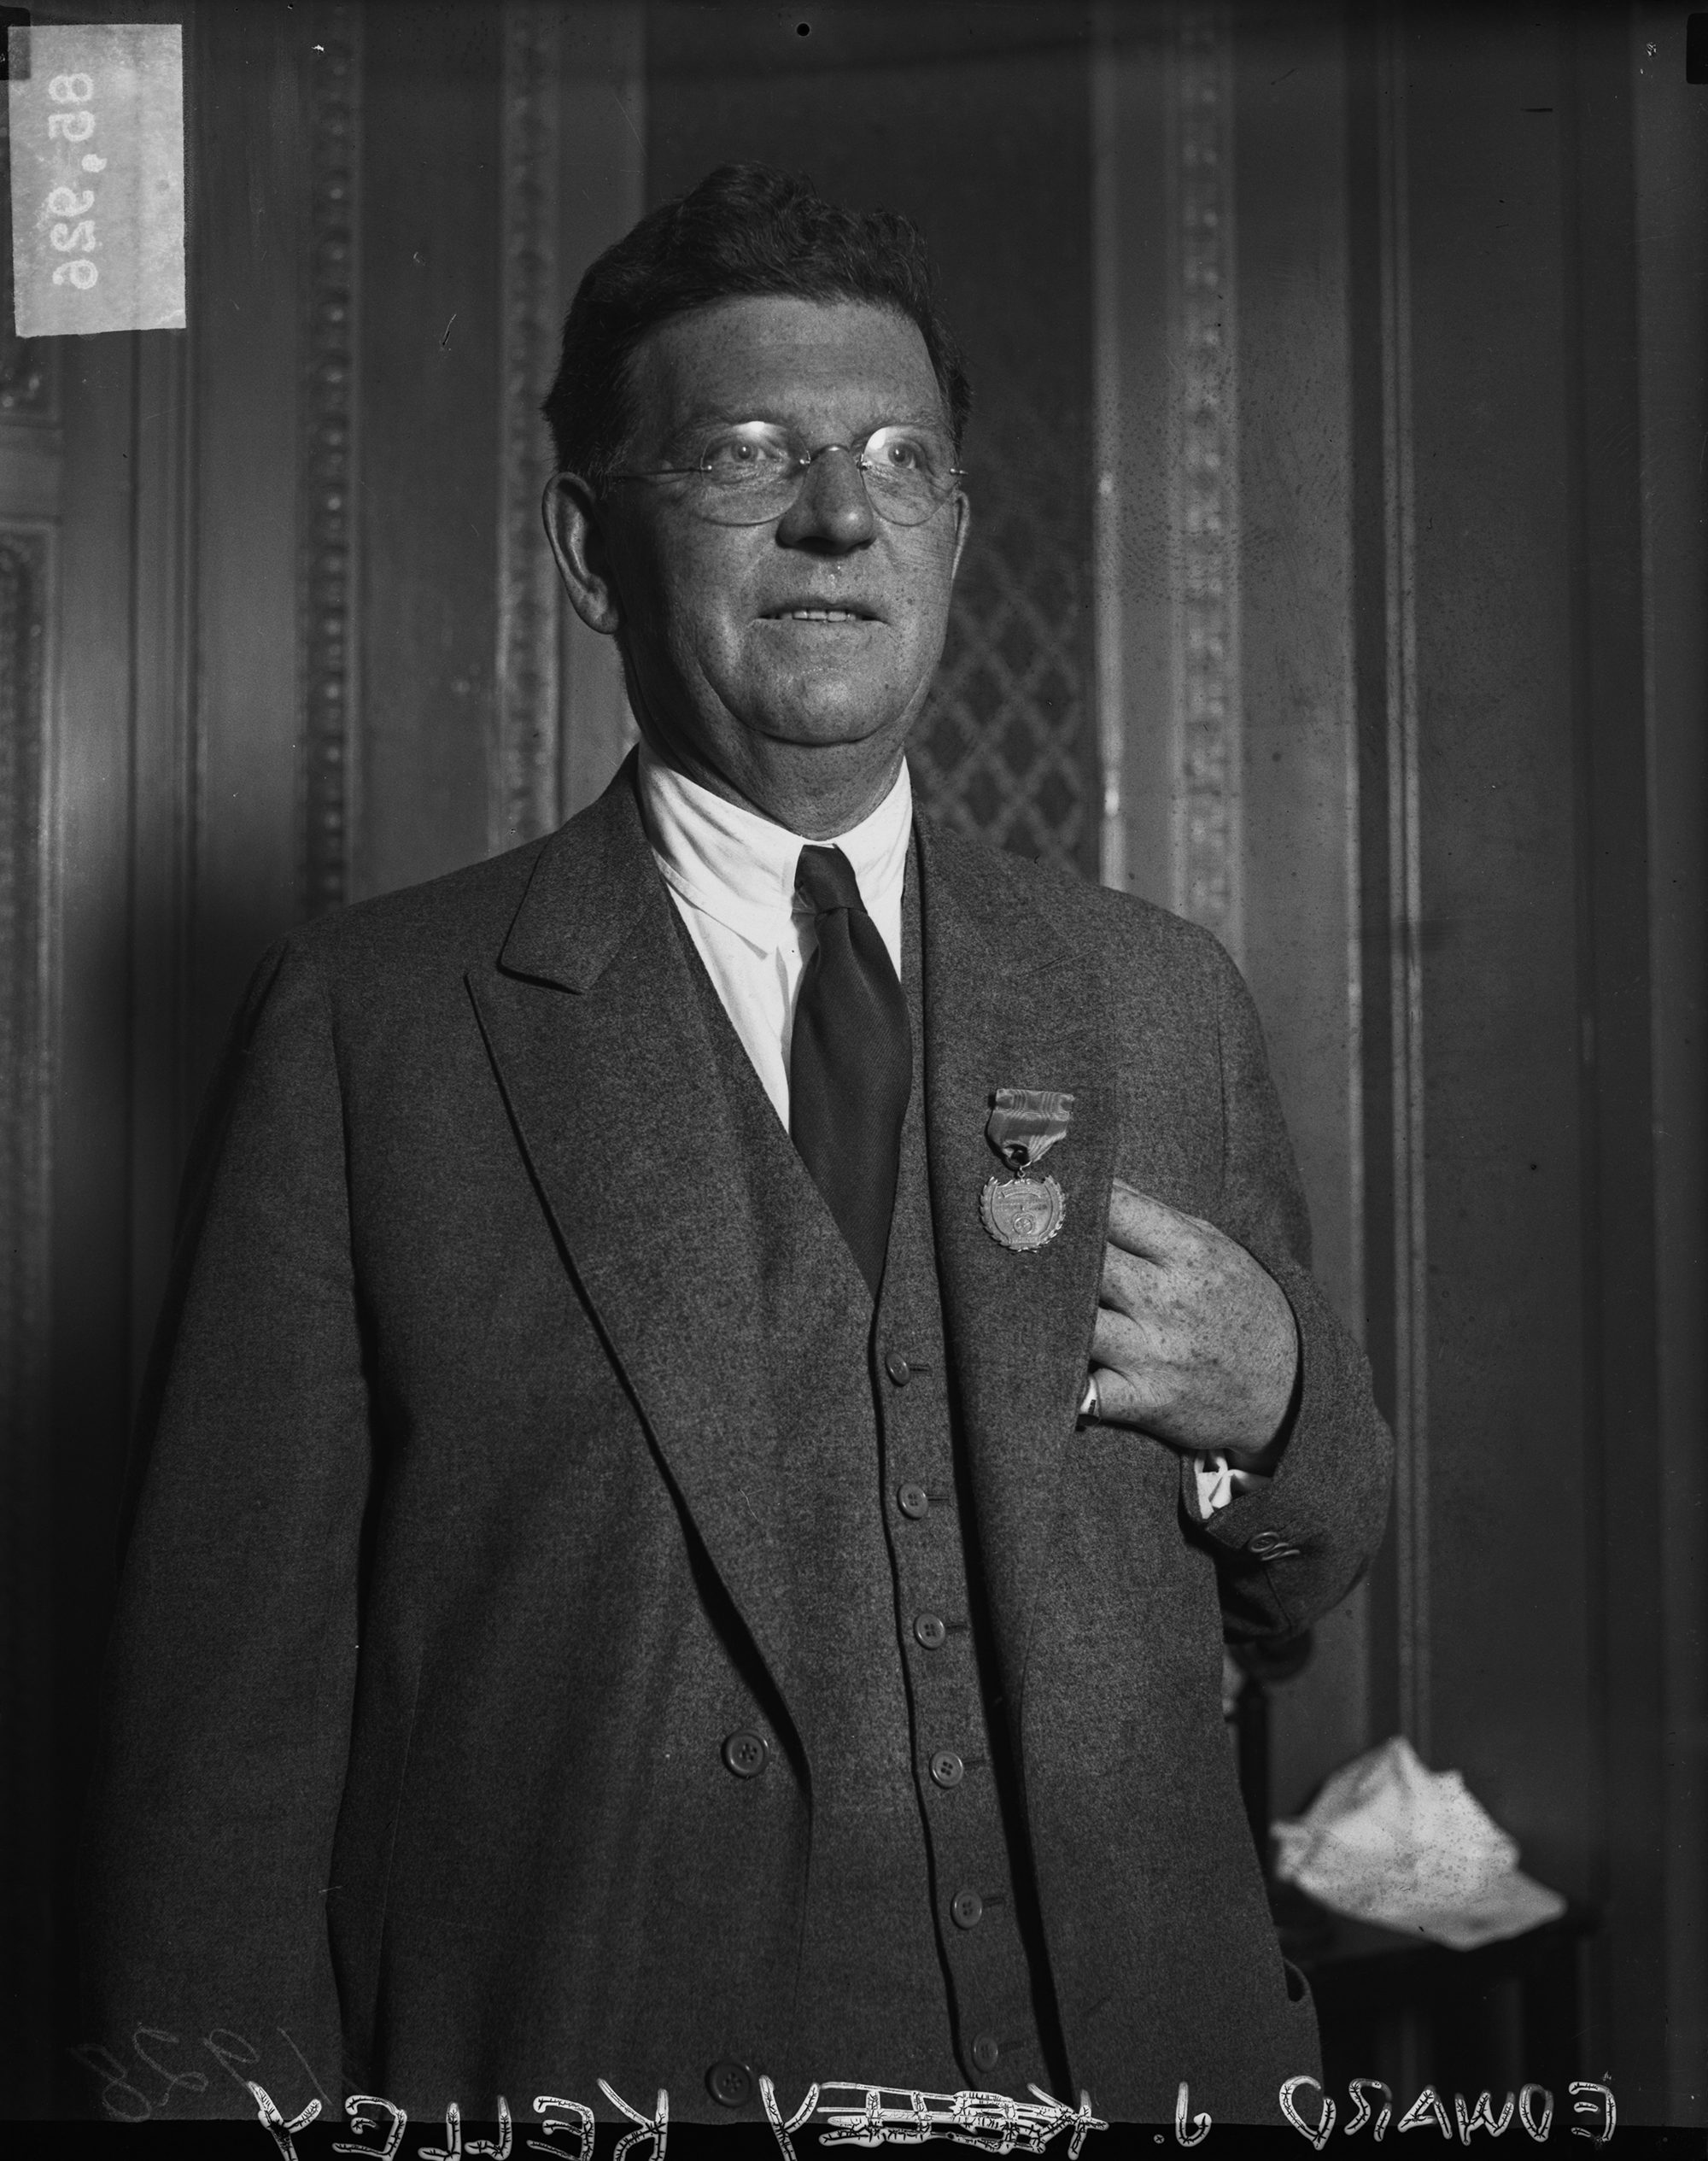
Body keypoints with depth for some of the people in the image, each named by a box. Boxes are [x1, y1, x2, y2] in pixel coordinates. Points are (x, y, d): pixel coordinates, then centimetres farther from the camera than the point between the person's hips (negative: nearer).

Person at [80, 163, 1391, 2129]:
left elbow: (1301, 1588, 10)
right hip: (579, 2064, -3)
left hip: (1123, 2067, 3)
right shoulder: (365, 1025, -7)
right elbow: (232, 1690, -8)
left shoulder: (1161, 998, 3)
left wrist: (1272, 1408, -9)